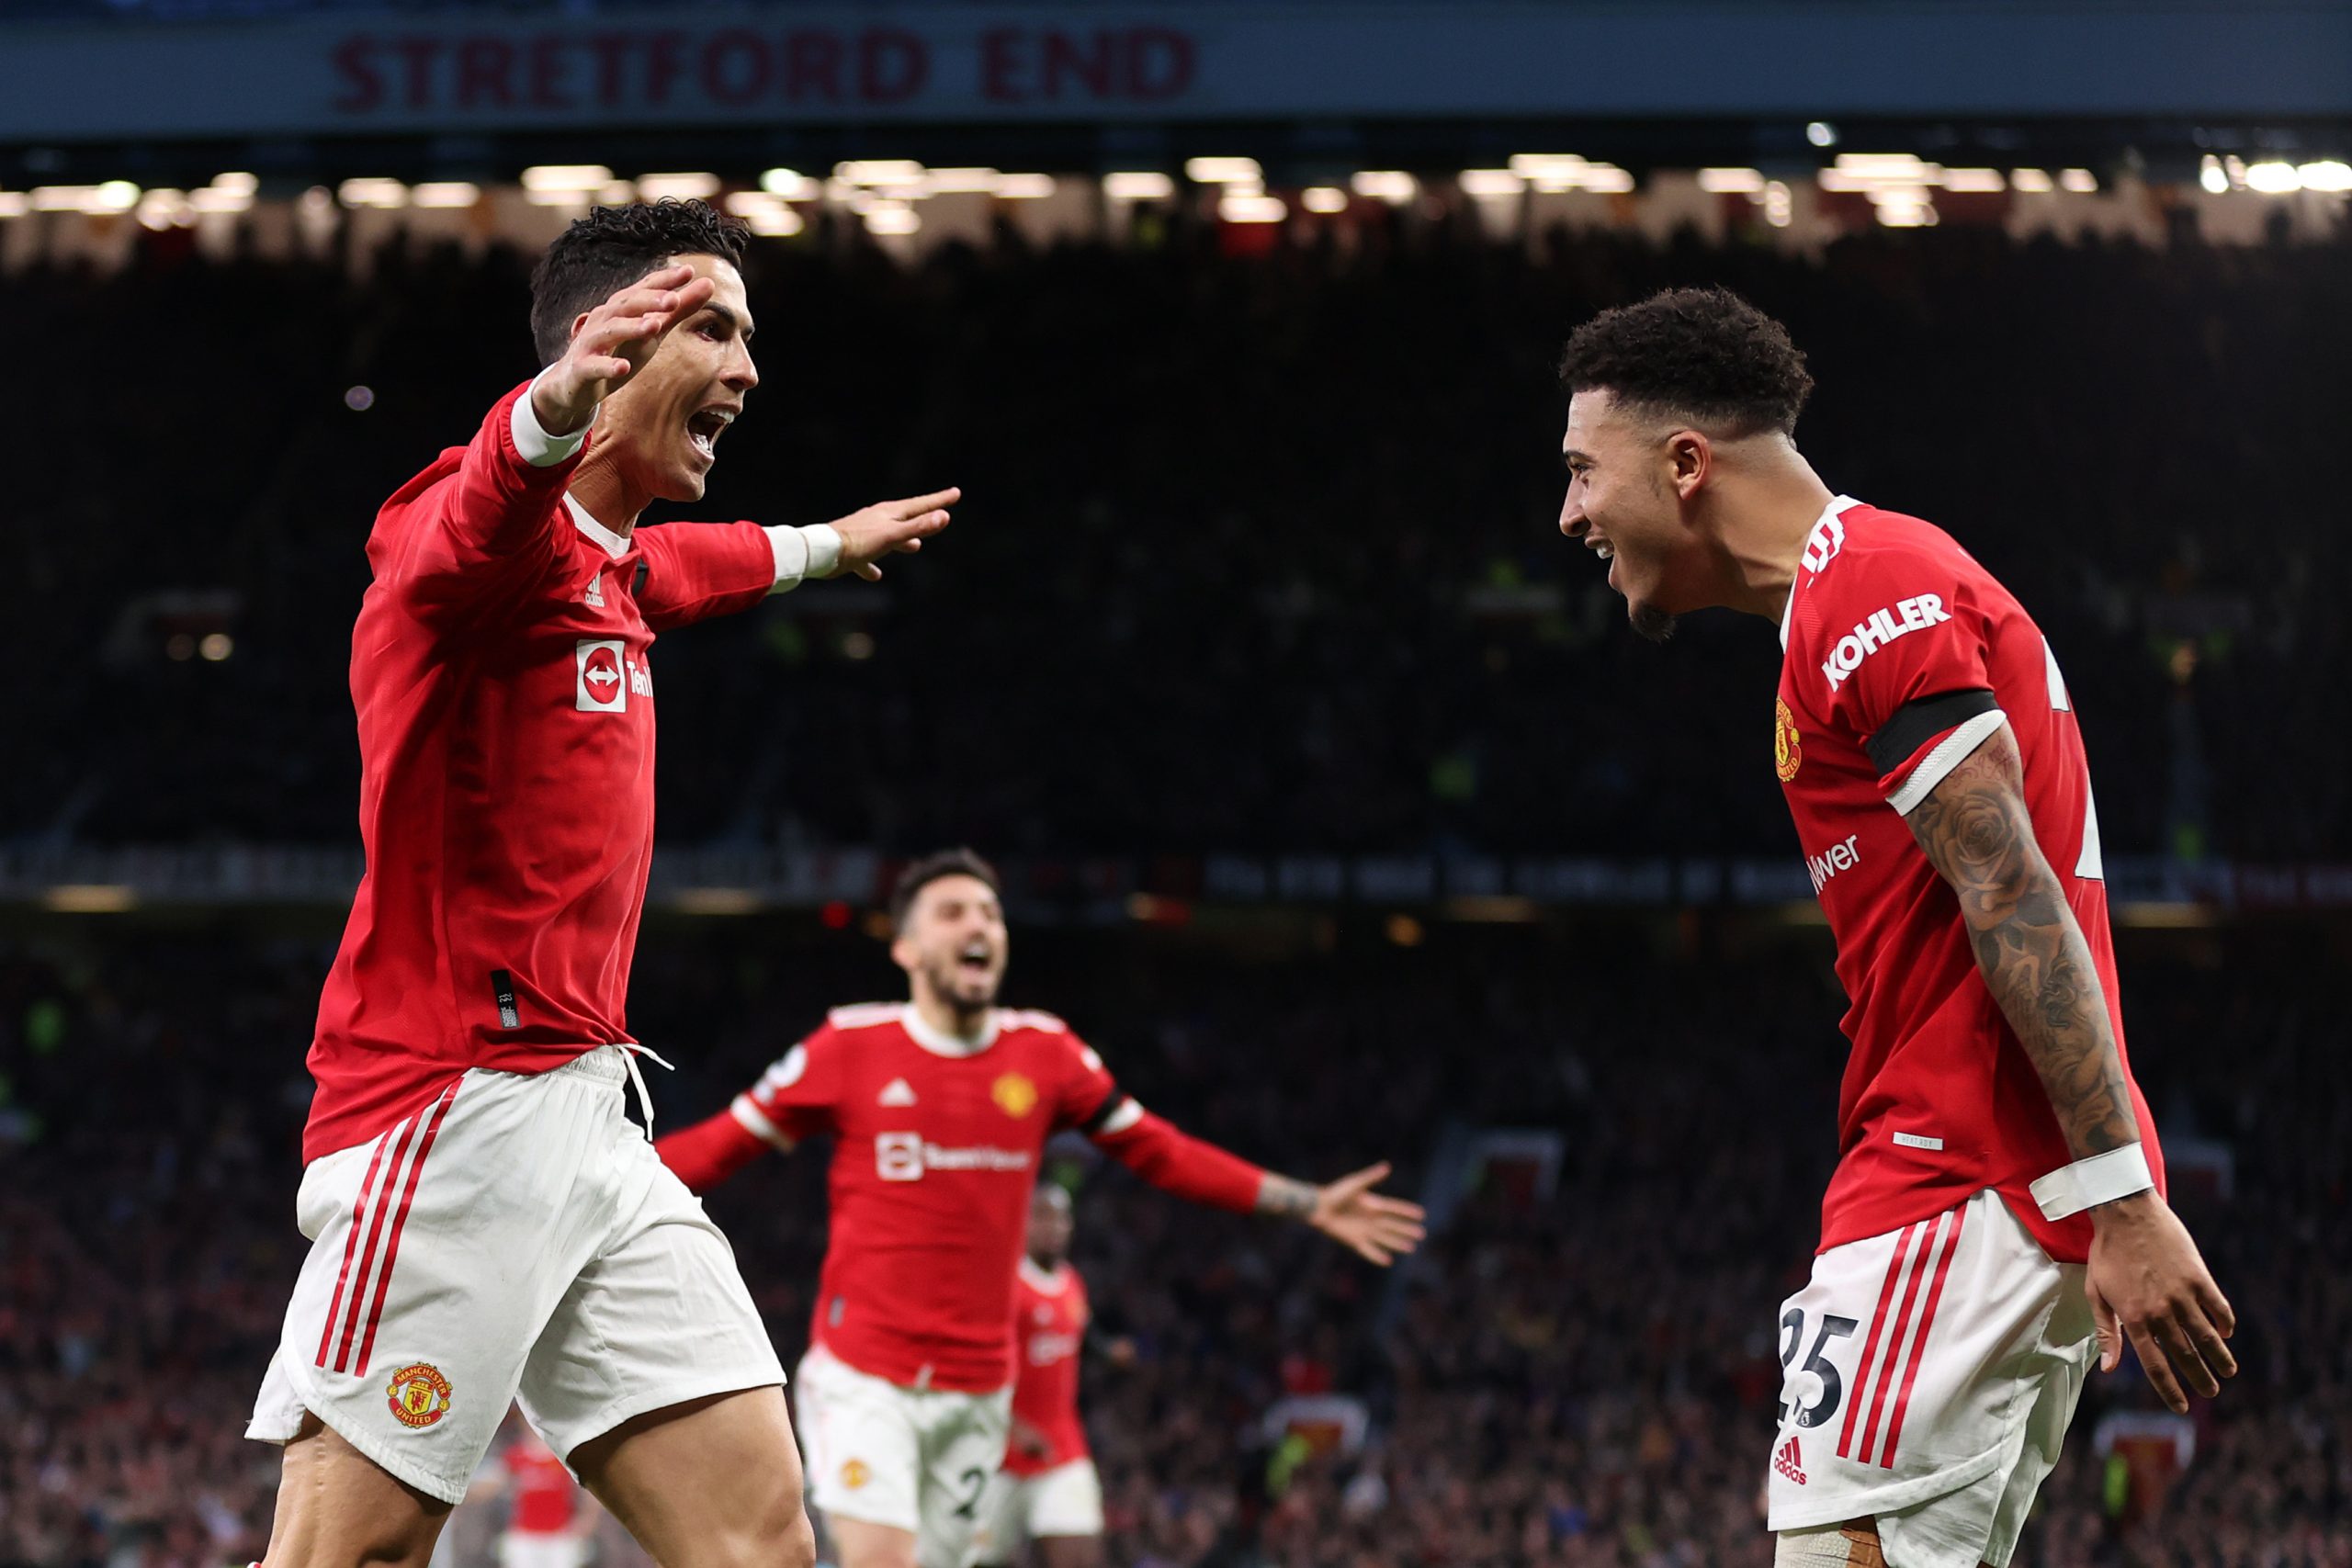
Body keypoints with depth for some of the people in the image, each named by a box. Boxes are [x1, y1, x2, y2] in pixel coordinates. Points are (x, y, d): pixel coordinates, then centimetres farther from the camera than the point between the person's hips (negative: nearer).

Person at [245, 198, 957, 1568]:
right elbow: (479, 517, -37)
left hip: (586, 1126, 9)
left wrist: (820, 550, 62)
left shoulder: (616, 568, 19)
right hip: (456, 1113, -9)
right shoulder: (506, 537, -10)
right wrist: (555, 409, -60)